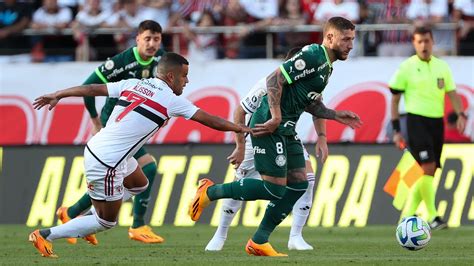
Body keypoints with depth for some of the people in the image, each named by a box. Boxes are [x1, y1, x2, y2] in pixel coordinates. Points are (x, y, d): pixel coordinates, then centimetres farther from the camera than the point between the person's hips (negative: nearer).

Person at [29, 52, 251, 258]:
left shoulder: (132, 84, 7)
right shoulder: (170, 100, -9)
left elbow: (92, 89, 8)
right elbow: (208, 120, -3)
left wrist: (57, 95, 16)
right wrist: (240, 128, 10)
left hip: (95, 147, 9)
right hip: (106, 164, -9)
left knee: (139, 184, 30)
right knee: (106, 222, 6)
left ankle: (85, 218, 26)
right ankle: (45, 235, 3)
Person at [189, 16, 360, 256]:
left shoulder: (326, 65, 17)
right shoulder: (312, 56, -15)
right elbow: (274, 80, -21)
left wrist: (336, 115, 14)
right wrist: (276, 118, -25)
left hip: (285, 130, 10)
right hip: (270, 126, -10)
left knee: (299, 184, 6)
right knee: (274, 188, -11)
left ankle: (259, 242, 11)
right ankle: (210, 192, 4)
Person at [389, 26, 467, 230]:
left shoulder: (442, 67, 12)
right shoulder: (406, 68, -2)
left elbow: (452, 93, 13)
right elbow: (394, 100, 1)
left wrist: (461, 115, -6)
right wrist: (396, 130, -3)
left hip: (437, 122, 6)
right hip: (417, 121, -6)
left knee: (430, 173, 6)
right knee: (428, 168, -18)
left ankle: (408, 216, 18)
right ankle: (433, 217, -18)